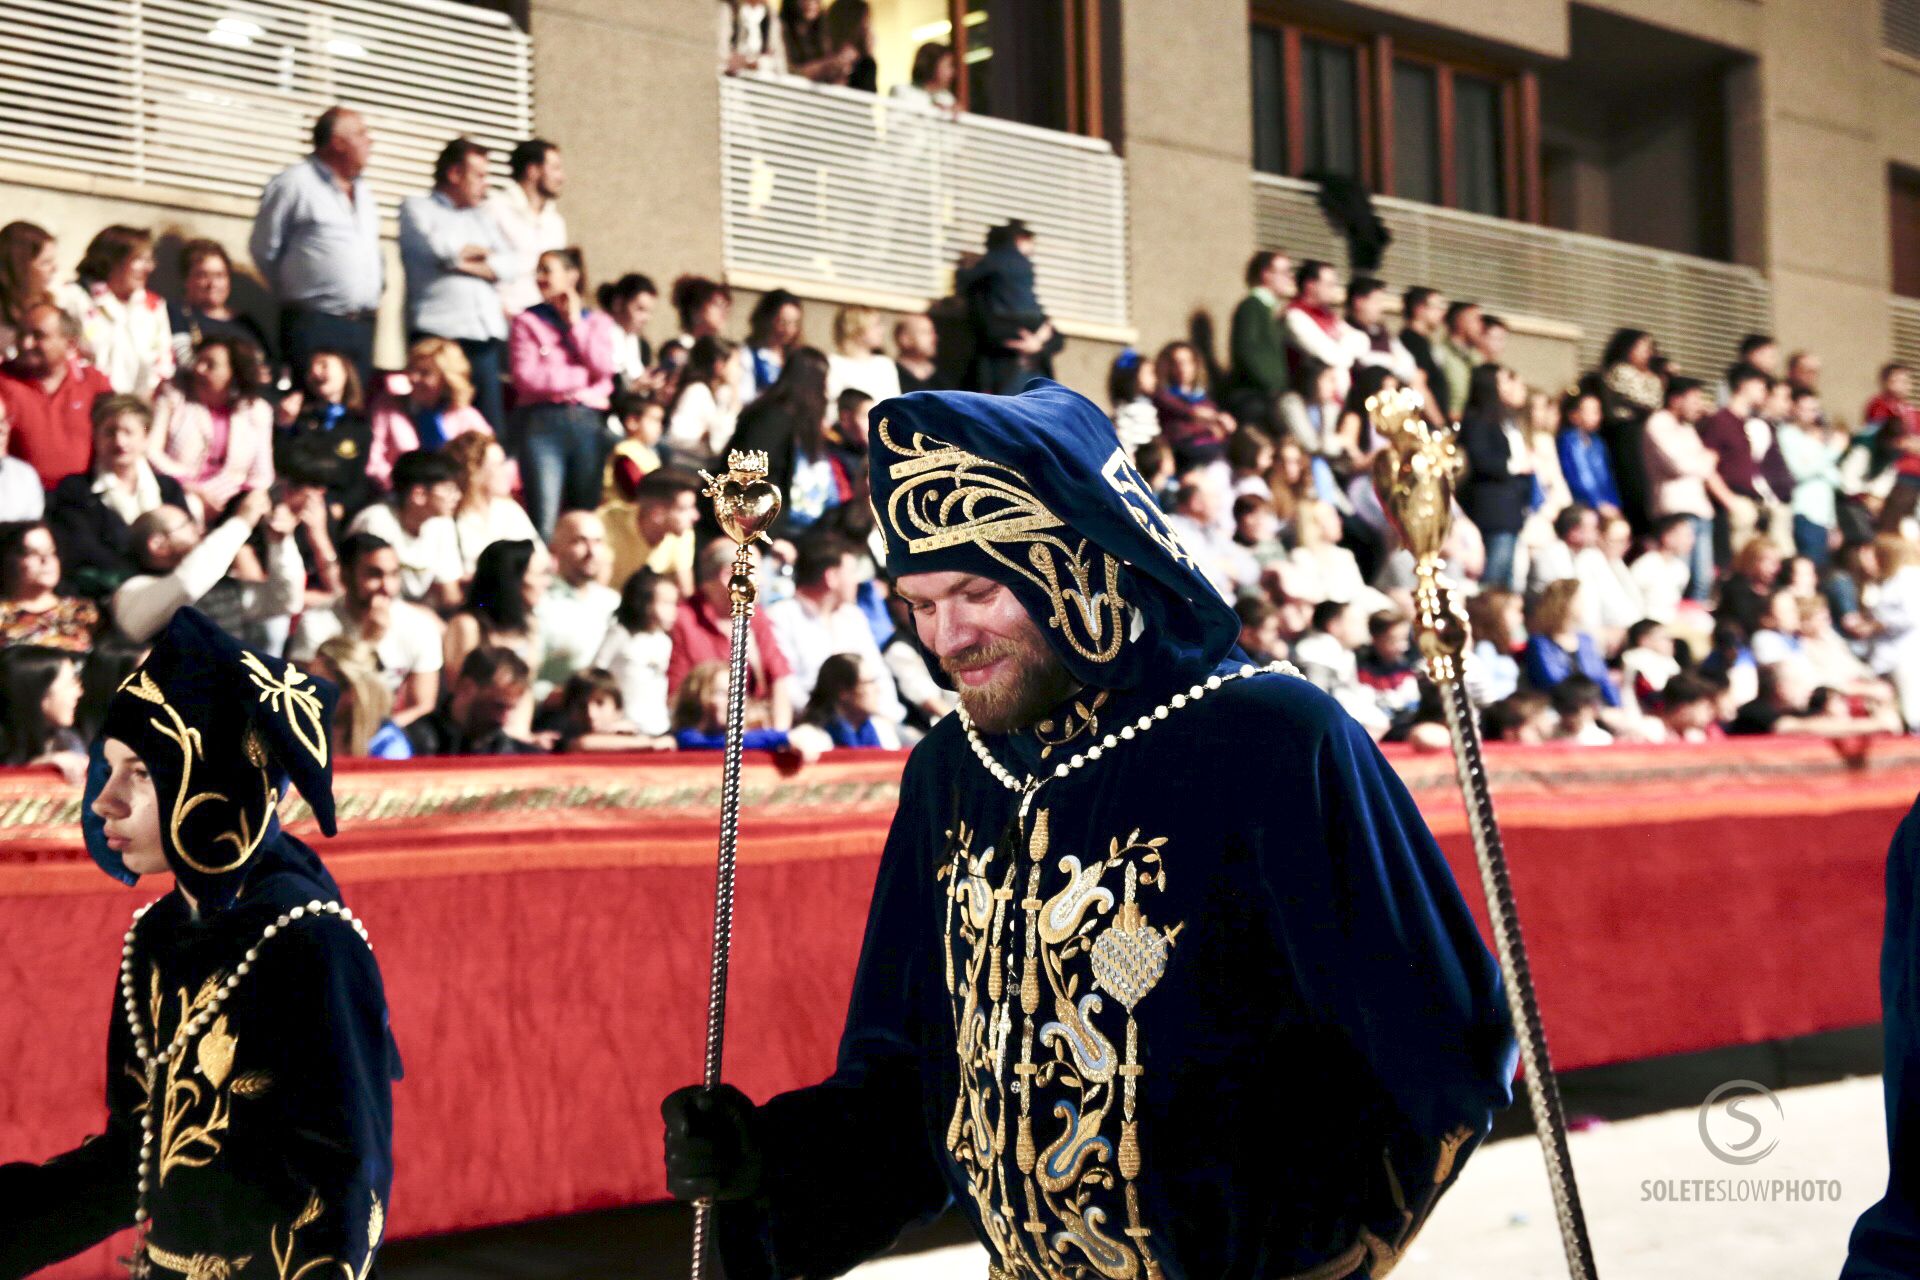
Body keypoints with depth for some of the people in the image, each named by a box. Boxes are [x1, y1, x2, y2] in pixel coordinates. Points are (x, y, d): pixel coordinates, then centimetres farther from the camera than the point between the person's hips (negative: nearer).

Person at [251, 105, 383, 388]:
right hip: (313, 323, -7)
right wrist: (295, 293, 8)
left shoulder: (363, 192, 18)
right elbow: (264, 249, 1)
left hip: (362, 327, 7)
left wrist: (372, 296, 14)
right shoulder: (295, 183, -4)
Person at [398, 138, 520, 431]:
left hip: (486, 335, 5)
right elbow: (438, 248, -9)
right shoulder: (417, 208, 10)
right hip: (438, 331, -5)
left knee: (491, 426, -2)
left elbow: (516, 264, 11)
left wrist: (471, 266, -5)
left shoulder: (482, 217, 25)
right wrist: (483, 251, 8)